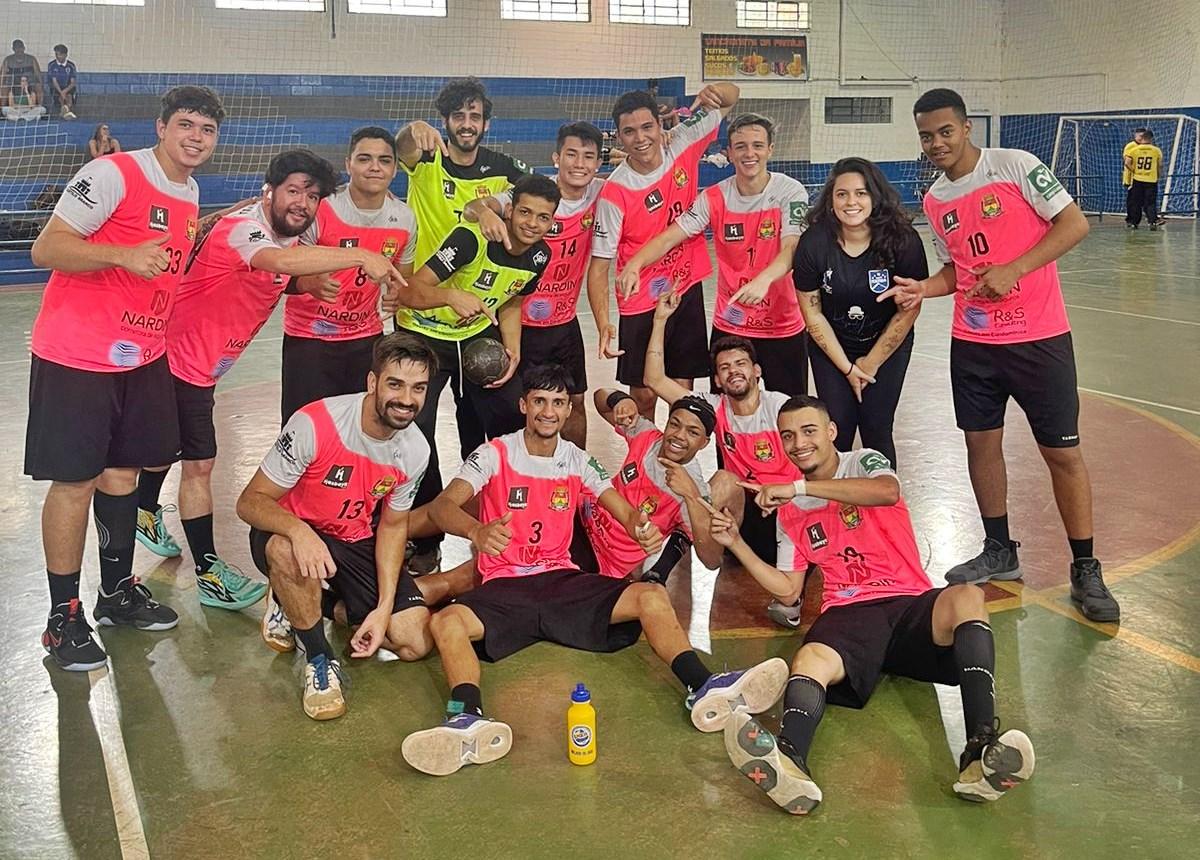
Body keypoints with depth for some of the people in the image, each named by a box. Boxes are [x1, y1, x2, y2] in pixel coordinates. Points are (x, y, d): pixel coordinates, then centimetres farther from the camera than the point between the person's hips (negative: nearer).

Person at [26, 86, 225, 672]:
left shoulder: (190, 193, 12)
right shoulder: (113, 174, -14)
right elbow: (46, 249, -20)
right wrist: (124, 255, -32)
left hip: (141, 357, 7)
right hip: (77, 355, -7)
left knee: (121, 473, 14)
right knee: (75, 481, -3)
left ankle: (117, 592, 29)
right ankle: (63, 618, 8)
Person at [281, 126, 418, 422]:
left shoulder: (404, 218, 0)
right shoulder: (320, 209, -15)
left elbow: (403, 283, 15)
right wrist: (310, 284, -35)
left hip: (367, 337, 4)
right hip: (309, 337, -4)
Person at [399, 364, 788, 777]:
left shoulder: (578, 461, 10)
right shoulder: (494, 454, 0)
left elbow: (626, 513, 3)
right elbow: (442, 505, -15)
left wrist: (641, 526, -25)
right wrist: (477, 531, -40)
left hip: (562, 579, 3)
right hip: (504, 585, -3)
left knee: (652, 596, -21)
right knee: (446, 622, -34)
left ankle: (704, 689, -39)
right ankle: (470, 720, -59)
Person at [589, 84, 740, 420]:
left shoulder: (682, 149, -7)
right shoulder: (614, 193, -17)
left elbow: (730, 98, 4)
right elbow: (599, 266, -16)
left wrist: (715, 93, -21)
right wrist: (603, 325, -30)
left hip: (688, 291, 3)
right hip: (641, 305, -3)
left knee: (683, 393, 10)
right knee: (643, 396, 5)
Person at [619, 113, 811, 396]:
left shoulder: (790, 192, -10)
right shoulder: (714, 198, -2)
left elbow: (791, 249, -23)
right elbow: (669, 237, -8)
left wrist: (764, 279, -44)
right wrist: (635, 263, -28)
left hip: (783, 327, -2)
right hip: (728, 326, 2)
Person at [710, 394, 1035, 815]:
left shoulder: (864, 462, 9)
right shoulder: (790, 511, 22)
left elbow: (888, 491, -17)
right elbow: (786, 587, 22)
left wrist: (799, 487, -19)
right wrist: (736, 543, 12)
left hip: (910, 603, -1)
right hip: (847, 614, 2)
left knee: (966, 598, -35)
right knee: (809, 661, -34)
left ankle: (982, 751, -51)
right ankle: (790, 762, -66)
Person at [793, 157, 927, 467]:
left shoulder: (903, 241, -20)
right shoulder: (813, 243, -18)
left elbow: (909, 310, -11)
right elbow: (812, 312, -9)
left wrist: (871, 362, -6)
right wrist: (847, 367, -7)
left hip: (887, 346, -1)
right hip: (831, 347, 1)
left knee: (876, 429, -2)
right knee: (837, 430, -2)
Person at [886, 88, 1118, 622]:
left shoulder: (1014, 166, -10)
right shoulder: (934, 201, 8)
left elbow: (1074, 223, -12)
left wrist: (1012, 270, -20)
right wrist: (922, 289, -4)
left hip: (1039, 337, -5)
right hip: (973, 343, 6)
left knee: (1062, 451, 0)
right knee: (981, 442, 11)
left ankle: (1086, 572, 12)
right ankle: (999, 552, 28)